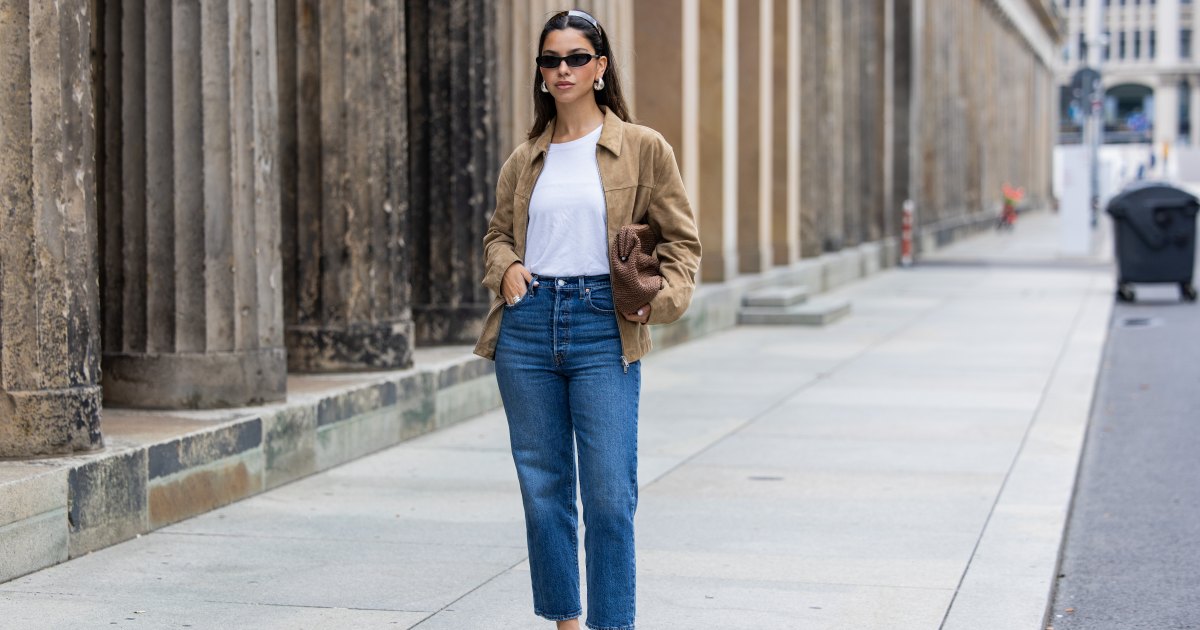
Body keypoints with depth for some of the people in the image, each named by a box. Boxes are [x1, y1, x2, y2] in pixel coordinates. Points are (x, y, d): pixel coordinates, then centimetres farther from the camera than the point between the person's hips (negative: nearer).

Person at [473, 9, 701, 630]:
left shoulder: (642, 148, 3)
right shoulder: (524, 160, 13)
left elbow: (680, 238, 6)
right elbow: (497, 234, 23)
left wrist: (660, 297, -10)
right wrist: (505, 267, 2)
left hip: (603, 327, -3)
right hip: (527, 324, 4)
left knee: (609, 493, -8)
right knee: (543, 488, 8)